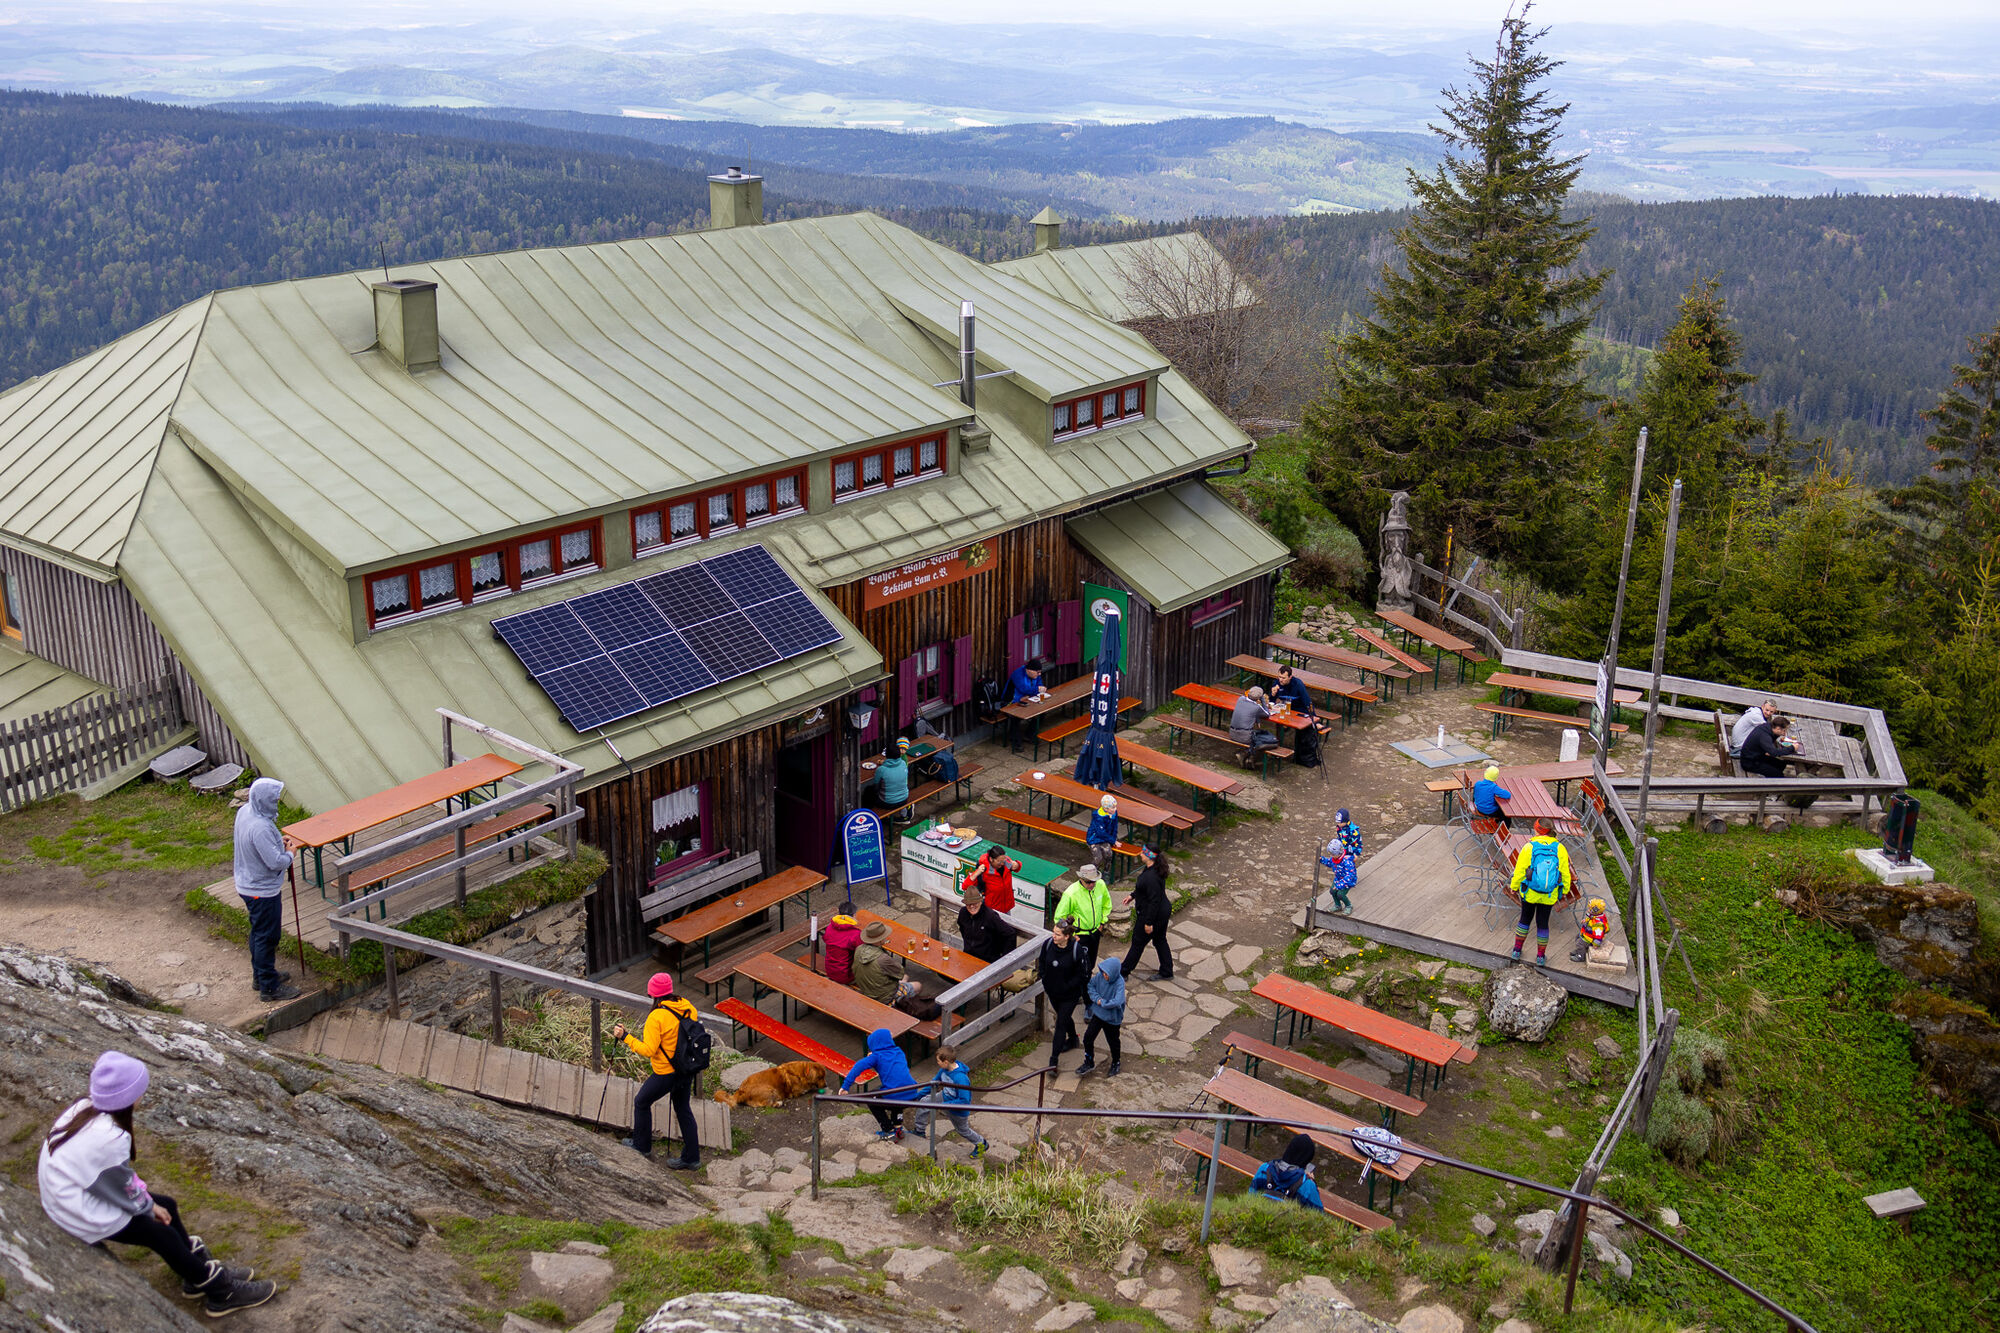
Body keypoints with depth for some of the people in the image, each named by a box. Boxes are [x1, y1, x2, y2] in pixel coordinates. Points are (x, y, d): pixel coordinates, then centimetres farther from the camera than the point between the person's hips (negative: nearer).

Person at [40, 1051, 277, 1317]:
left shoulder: (85, 1108, -7)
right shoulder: (108, 1139, -33)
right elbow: (125, 1190, -17)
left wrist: (148, 1200, 3)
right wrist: (148, 1206, 2)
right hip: (81, 1214, -9)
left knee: (166, 1205, 11)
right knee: (161, 1233, -1)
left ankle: (198, 1270, 21)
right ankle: (222, 1293, 10)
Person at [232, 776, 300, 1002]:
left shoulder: (245, 812, -3)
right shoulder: (259, 827, -33)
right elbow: (276, 862, -30)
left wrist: (278, 841, 3)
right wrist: (289, 853, -10)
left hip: (247, 885, 10)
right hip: (263, 891, -10)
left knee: (258, 932, 25)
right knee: (267, 936, 4)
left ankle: (260, 975, 41)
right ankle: (269, 987, 16)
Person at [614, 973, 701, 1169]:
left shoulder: (656, 1017, -22)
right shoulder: (687, 1007, -3)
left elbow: (648, 1050, -22)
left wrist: (625, 1037, -14)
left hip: (666, 1074, -6)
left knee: (641, 1102, 18)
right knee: (683, 1109, 19)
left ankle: (642, 1146, 33)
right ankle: (691, 1157, 21)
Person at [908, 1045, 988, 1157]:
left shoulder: (961, 1079, -41)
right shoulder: (944, 1069, -17)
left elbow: (964, 1101, -35)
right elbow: (935, 1082, 4)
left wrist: (945, 1105, -34)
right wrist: (921, 1093, 7)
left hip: (958, 1111, -7)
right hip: (945, 1097, 7)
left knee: (963, 1130, 17)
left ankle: (981, 1144, 46)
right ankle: (919, 1130, 20)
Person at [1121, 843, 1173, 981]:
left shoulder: (1151, 876, -33)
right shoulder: (1155, 869, -1)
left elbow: (1154, 901, -29)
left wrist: (1148, 922, -23)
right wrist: (1133, 895, 20)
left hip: (1152, 914, -9)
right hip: (1163, 911, 9)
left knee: (1138, 943, 8)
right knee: (1160, 941, 22)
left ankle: (1123, 972, 25)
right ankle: (1166, 973, 34)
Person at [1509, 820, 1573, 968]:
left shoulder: (1529, 847, -17)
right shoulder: (1560, 849, -12)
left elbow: (1520, 871, -10)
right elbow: (1565, 873, -4)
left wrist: (1514, 886, 7)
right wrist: (1564, 891, 12)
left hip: (1529, 893, -1)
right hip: (1549, 896, 1)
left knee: (1525, 919, 20)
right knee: (1542, 923, 16)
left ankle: (1517, 950, 28)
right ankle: (1540, 957, 25)